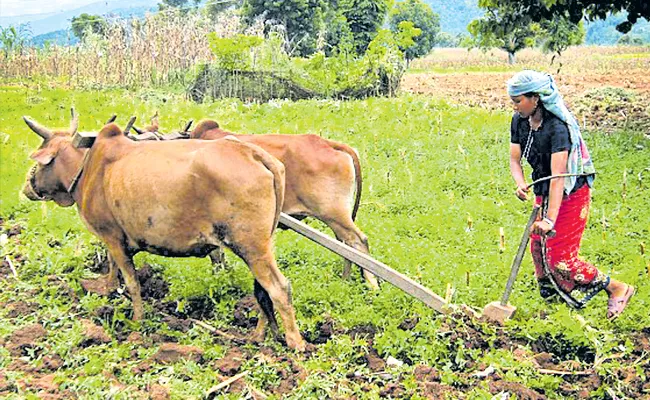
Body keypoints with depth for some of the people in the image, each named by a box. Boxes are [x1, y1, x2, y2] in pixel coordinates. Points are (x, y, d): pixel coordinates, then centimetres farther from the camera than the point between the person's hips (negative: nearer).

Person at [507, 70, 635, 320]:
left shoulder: (557, 127, -29)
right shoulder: (519, 121, -5)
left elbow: (558, 176, -34)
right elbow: (514, 159, -2)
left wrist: (550, 219, -39)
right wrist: (520, 184, -25)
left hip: (571, 193, -7)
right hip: (544, 193, 8)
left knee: (560, 256, -6)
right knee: (538, 247, 11)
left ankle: (617, 289, 8)